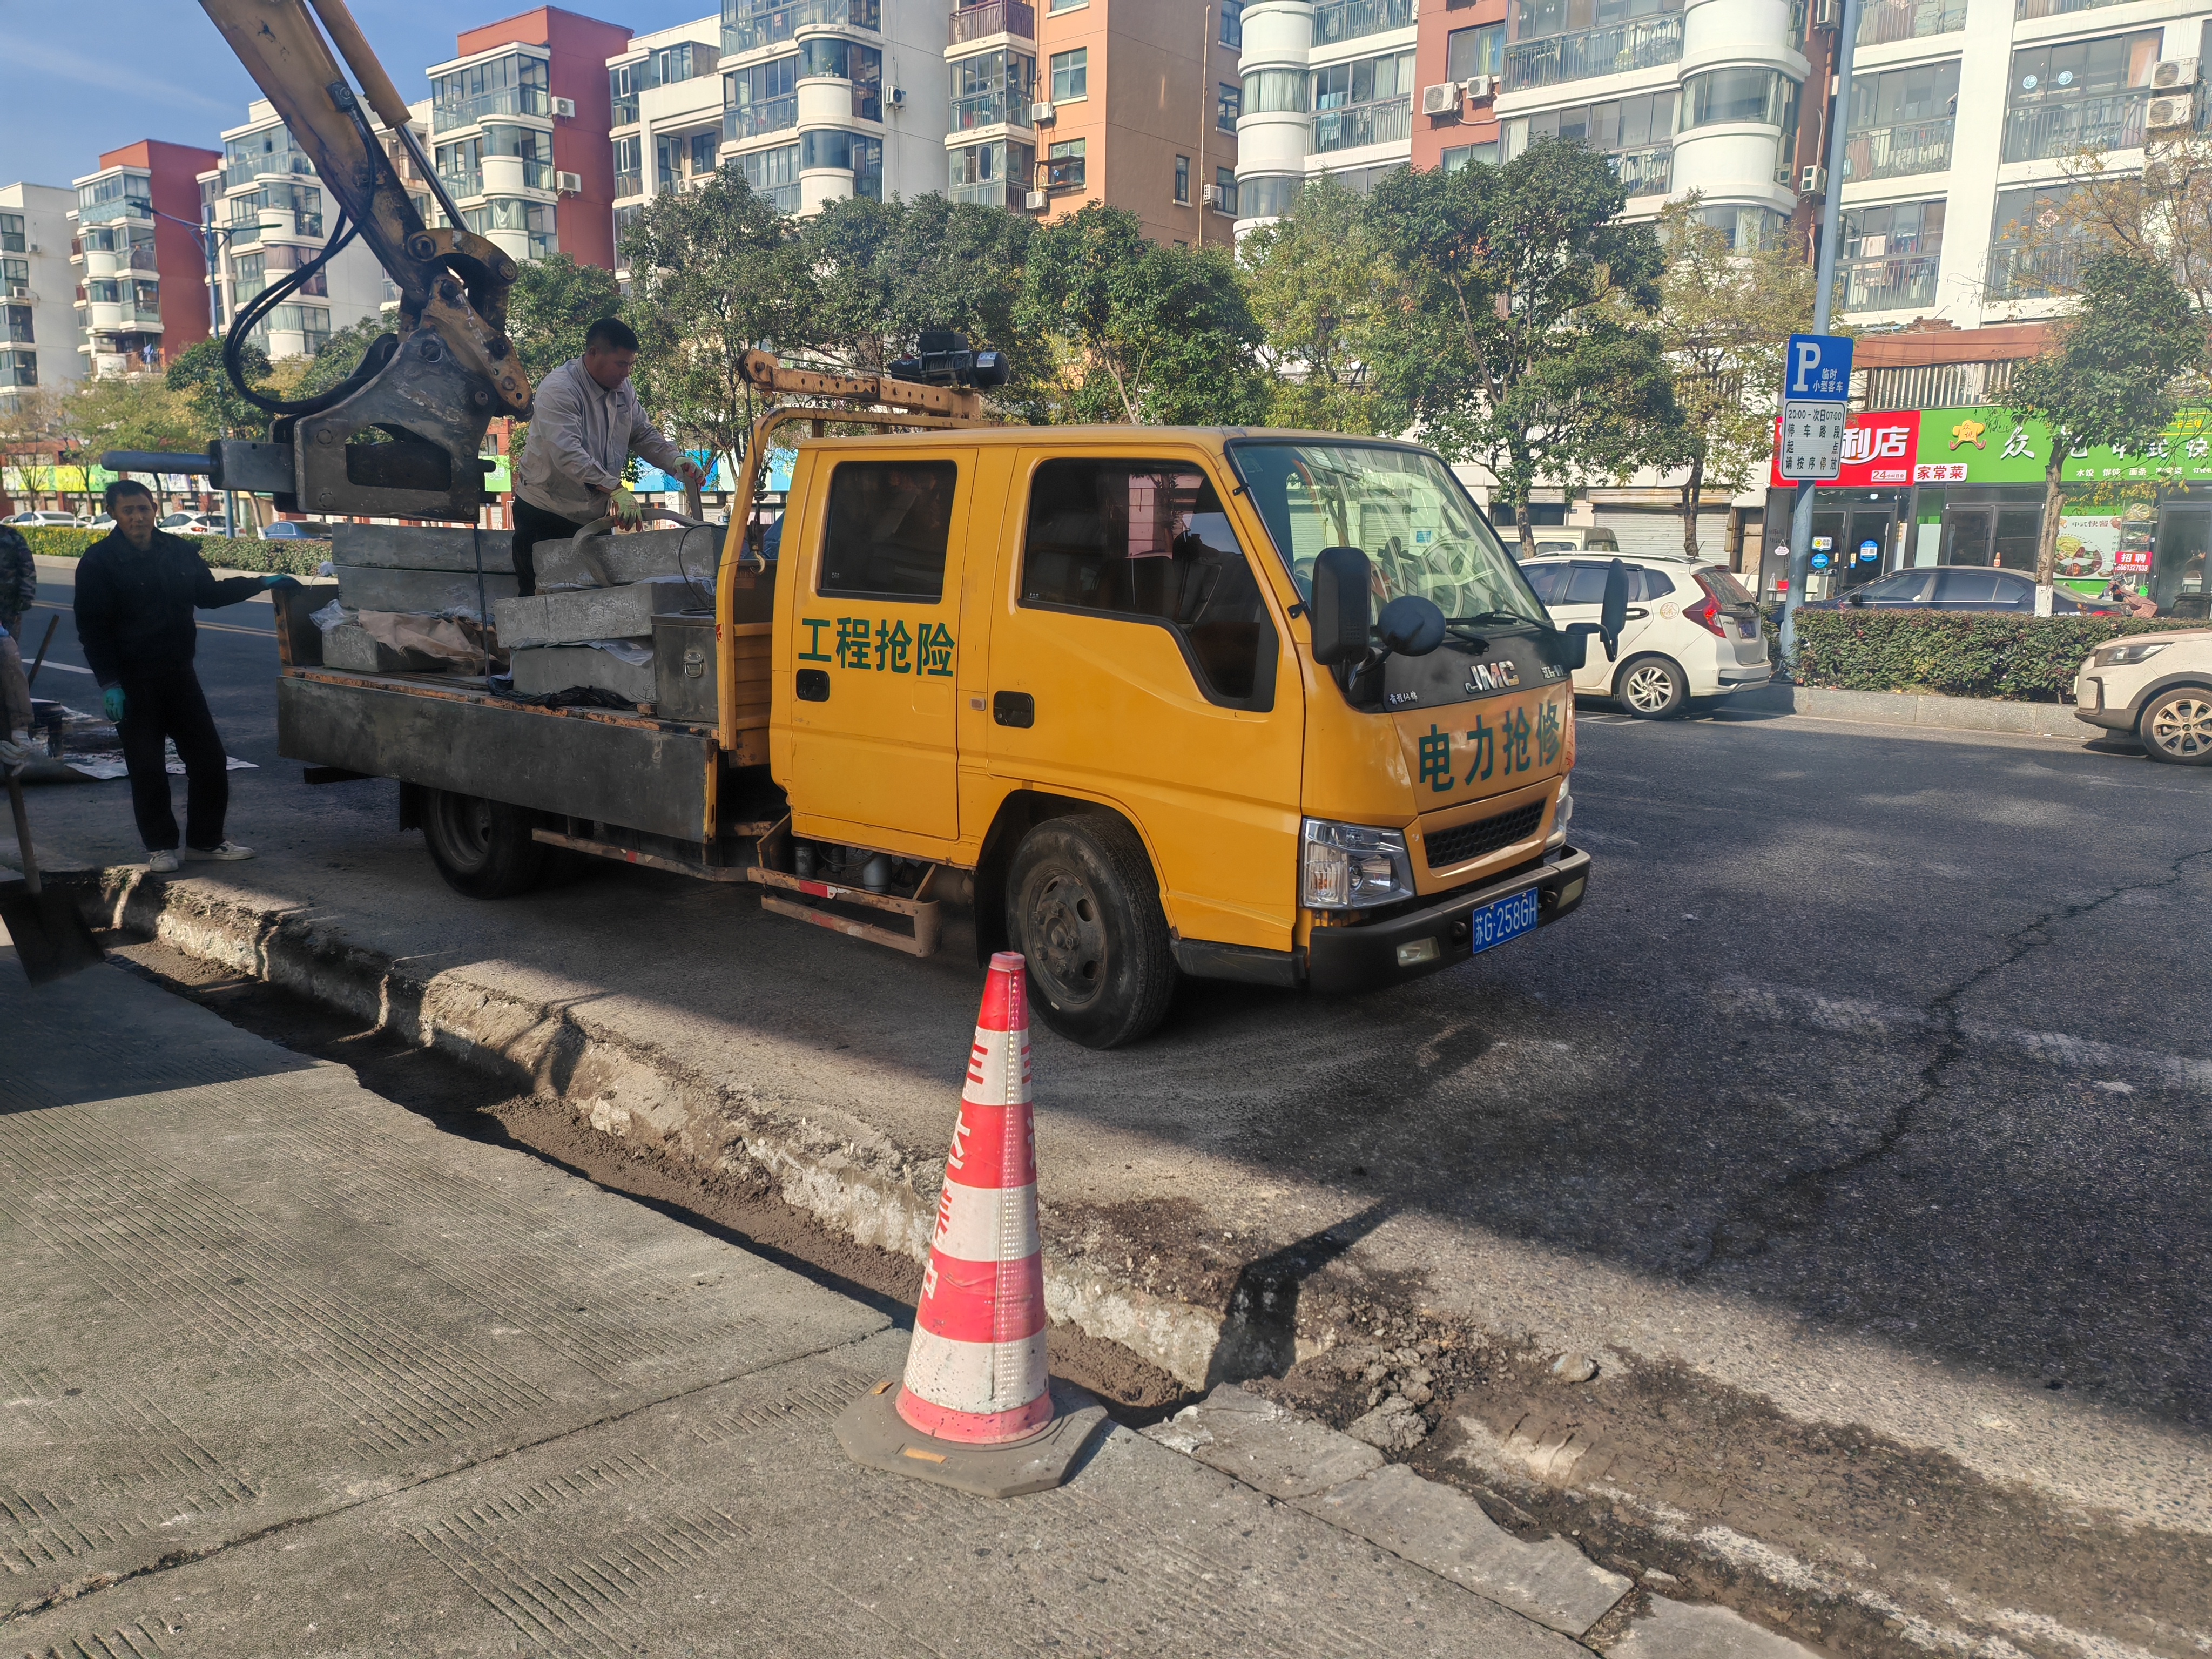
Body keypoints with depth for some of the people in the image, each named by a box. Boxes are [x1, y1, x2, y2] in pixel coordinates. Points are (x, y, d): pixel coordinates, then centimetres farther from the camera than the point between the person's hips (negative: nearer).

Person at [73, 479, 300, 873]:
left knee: (209, 759, 6)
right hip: (134, 683, -5)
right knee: (148, 769, 1)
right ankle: (160, 847, 14)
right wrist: (109, 683, -16)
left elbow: (209, 593, 23)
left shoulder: (178, 551, 7)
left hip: (180, 675, 5)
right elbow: (92, 629, -9)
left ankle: (205, 840, 19)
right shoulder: (99, 561, -8)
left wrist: (262, 583, 16)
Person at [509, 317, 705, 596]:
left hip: (594, 515, 7)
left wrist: (675, 460, -7)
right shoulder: (558, 390, -20)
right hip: (547, 513, -7)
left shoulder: (623, 388, 6)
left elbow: (643, 434, 14)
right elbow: (567, 453, -32)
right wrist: (616, 489, -42)